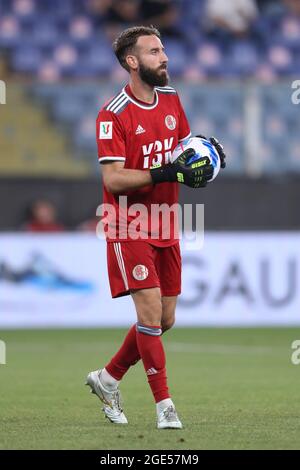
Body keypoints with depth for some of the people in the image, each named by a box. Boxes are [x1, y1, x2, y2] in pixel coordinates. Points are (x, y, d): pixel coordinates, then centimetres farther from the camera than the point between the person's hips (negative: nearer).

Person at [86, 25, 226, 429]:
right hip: (129, 227, -7)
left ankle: (108, 377, 28)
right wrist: (166, 173, -29)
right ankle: (164, 405, -4)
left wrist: (208, 153, -2)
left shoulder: (172, 99, 7)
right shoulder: (113, 115, -14)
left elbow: (185, 146, 21)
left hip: (166, 227, 7)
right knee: (151, 313, -12)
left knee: (165, 319, 9)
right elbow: (113, 179, -20)